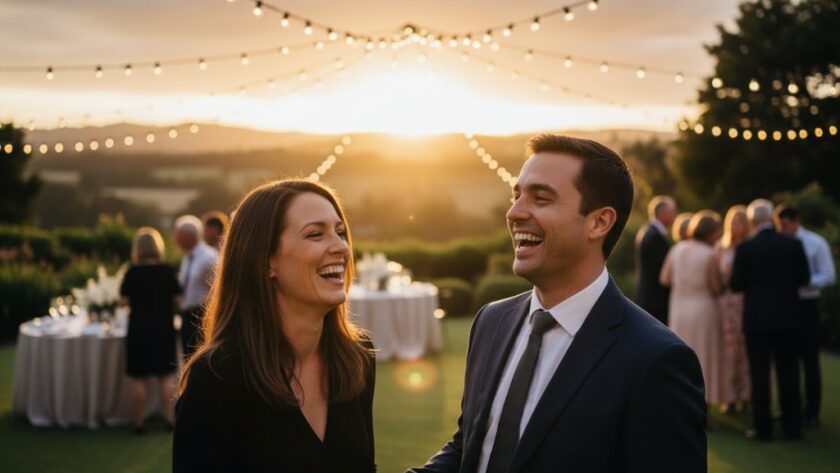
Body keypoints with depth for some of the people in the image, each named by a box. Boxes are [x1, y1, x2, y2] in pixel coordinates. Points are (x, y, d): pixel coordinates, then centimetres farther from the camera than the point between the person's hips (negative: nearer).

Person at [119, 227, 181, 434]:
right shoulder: (167, 271, -7)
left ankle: (138, 421, 7)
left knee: (139, 378, 4)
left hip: (139, 328, -1)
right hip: (164, 328, 1)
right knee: (166, 376, 9)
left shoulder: (132, 273, -9)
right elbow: (177, 298, -1)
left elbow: (123, 300, -5)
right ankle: (169, 418, 9)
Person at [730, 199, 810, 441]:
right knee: (788, 372, 11)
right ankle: (792, 427, 14)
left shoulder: (745, 249, -11)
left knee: (759, 373, 4)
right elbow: (804, 278, 3)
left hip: (757, 319, -2)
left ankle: (763, 428, 6)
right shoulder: (793, 245, -5)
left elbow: (736, 285, -8)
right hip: (787, 318, 2)